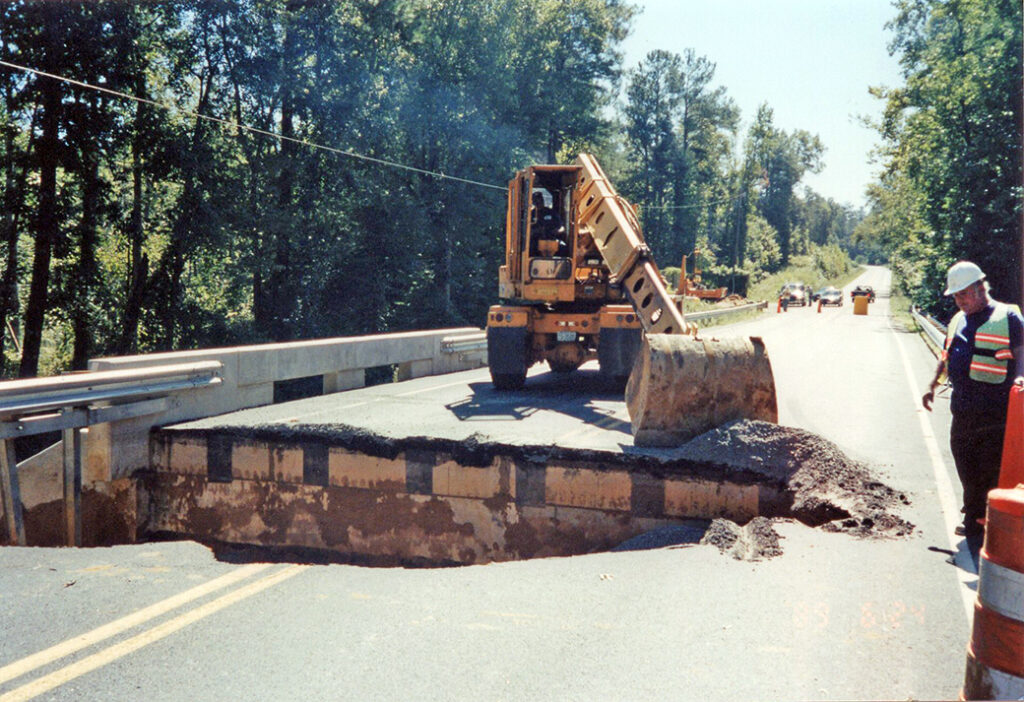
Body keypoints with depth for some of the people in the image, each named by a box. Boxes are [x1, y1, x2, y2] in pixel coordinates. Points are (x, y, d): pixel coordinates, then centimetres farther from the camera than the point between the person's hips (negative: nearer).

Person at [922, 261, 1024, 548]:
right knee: (968, 471, 11)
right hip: (963, 411, 7)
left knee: (994, 473, -4)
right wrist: (932, 385, 23)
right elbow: (946, 356, 28)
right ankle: (973, 522, 23)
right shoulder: (958, 320, 18)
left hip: (996, 414, -7)